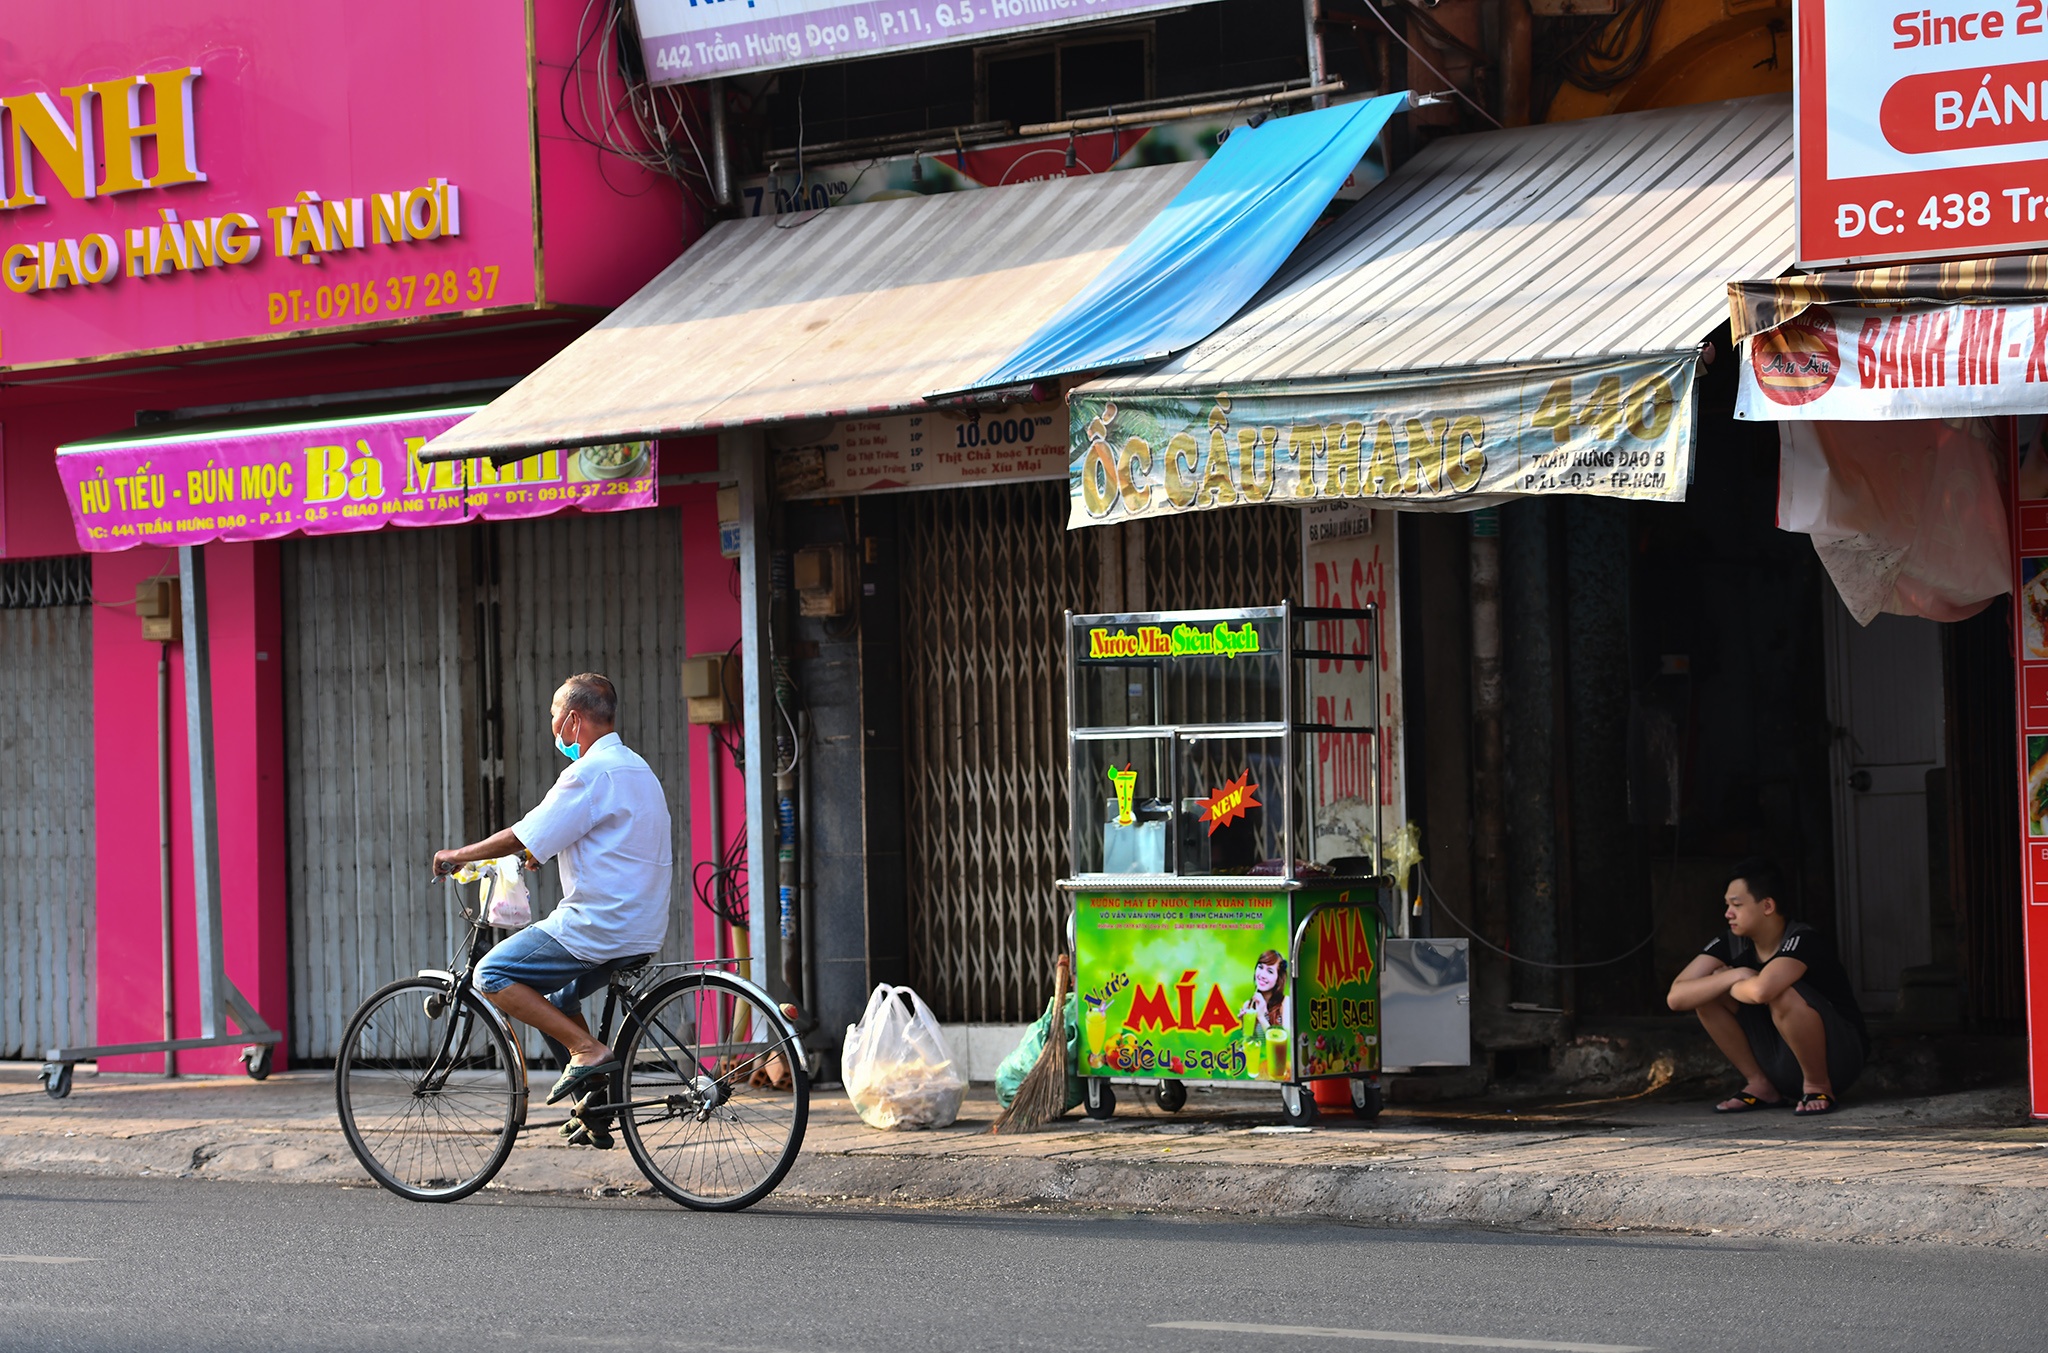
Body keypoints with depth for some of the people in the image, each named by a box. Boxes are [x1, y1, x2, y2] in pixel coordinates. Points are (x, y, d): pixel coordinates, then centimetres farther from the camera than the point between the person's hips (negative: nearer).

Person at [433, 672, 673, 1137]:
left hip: (599, 925, -10)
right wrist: (537, 853, 29)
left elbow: (522, 838, -15)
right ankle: (595, 1108, 20)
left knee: (493, 976, -5)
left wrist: (459, 855, -3)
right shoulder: (634, 767, 17)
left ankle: (587, 1051, -13)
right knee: (554, 998, 26)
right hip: (641, 930, 10)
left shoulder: (591, 772, -15)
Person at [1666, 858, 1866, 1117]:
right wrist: (1733, 976, -23)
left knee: (1782, 994, -34)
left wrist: (1731, 987, -20)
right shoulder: (1732, 944, -3)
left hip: (1838, 1061, -7)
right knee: (1710, 988, -8)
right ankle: (1760, 1086, 0)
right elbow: (1676, 996, -12)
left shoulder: (1803, 941, -23)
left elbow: (1762, 989, -43)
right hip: (1781, 1065, 7)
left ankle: (1818, 1086, -14)